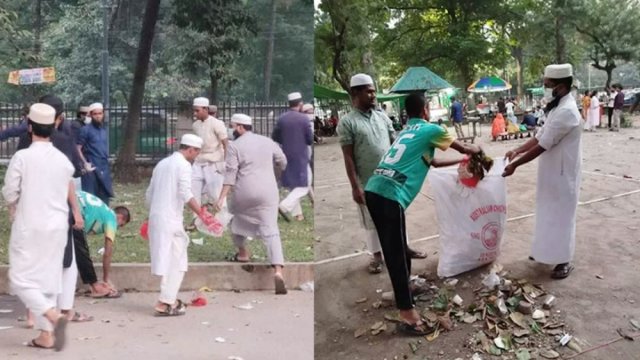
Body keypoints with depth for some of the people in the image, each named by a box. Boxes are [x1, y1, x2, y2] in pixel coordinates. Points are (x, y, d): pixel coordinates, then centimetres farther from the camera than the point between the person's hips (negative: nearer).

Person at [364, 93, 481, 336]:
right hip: (390, 196, -8)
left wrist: (459, 162, 51)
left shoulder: (407, 132, 28)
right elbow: (463, 148, 22)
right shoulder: (430, 130, 7)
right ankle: (407, 315, 1)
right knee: (397, 254, -5)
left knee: (394, 250, 22)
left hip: (373, 190, 8)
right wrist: (475, 150, 44)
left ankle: (404, 290, 38)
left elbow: (430, 161, 42)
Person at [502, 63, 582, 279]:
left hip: (562, 174, -9)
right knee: (549, 214, 18)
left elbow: (542, 146, -25)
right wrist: (517, 151, 3)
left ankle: (564, 261, 14)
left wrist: (515, 164, -20)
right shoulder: (558, 108, 9)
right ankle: (547, 251, 32)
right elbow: (540, 136, 14)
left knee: (561, 216, 1)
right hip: (552, 172, 10)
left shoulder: (566, 111, -24)